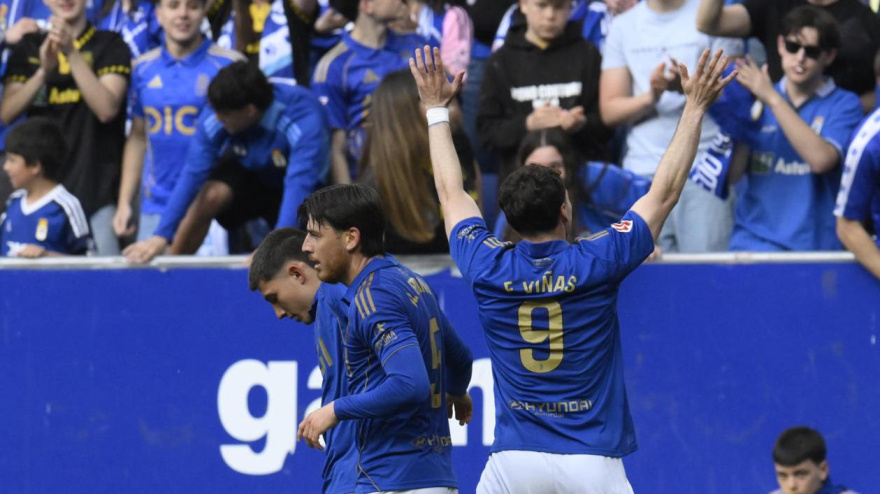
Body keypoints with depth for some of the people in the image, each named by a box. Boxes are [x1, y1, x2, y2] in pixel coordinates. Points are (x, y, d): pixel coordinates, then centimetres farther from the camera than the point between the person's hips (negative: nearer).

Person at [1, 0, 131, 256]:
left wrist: (72, 53, -19)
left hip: (96, 189, -3)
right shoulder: (29, 48, 11)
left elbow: (107, 109, -12)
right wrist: (44, 71, -13)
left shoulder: (110, 45, 2)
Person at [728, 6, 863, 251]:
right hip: (753, 239, 2)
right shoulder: (755, 103, 13)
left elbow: (821, 159, -14)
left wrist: (772, 99, -13)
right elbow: (731, 174, 6)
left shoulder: (844, 105, 4)